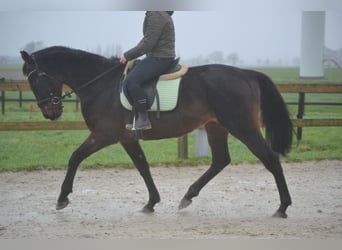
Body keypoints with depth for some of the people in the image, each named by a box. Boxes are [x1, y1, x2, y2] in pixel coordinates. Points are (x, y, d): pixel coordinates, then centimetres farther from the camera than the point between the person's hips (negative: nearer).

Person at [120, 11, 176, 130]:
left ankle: (143, 120, -19)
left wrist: (127, 56, -11)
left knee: (131, 80, -22)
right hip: (155, 57, 11)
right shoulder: (159, 14, 16)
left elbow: (147, 44, -21)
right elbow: (147, 39, 22)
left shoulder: (155, 16, -18)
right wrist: (129, 55, 13)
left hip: (160, 59, -11)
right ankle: (138, 120, 15)